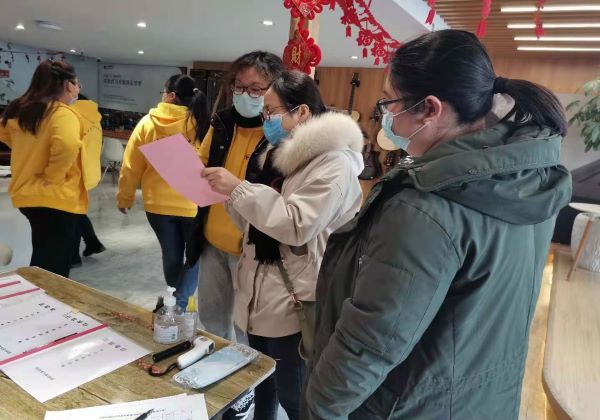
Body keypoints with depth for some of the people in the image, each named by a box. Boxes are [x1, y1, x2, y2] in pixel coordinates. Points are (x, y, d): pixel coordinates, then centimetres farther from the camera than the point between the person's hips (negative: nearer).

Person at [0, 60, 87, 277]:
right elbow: (67, 146, -35)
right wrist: (53, 175, -20)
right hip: (56, 198, -8)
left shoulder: (19, 110, 9)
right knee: (54, 267, 2)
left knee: (41, 260, 24)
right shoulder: (63, 114, -16)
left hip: (27, 194, 9)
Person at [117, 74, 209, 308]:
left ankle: (174, 299, 39)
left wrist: (124, 198, 15)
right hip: (194, 203, -2)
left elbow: (130, 167, 2)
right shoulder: (202, 124, -10)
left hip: (158, 203, 3)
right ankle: (180, 302, 4)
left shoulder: (147, 122, -3)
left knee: (172, 255, 20)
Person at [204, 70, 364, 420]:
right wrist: (227, 193, 1)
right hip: (261, 293, 9)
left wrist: (239, 188, -22)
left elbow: (297, 225, -25)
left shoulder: (332, 162, -16)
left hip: (293, 302, -8)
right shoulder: (280, 154, 13)